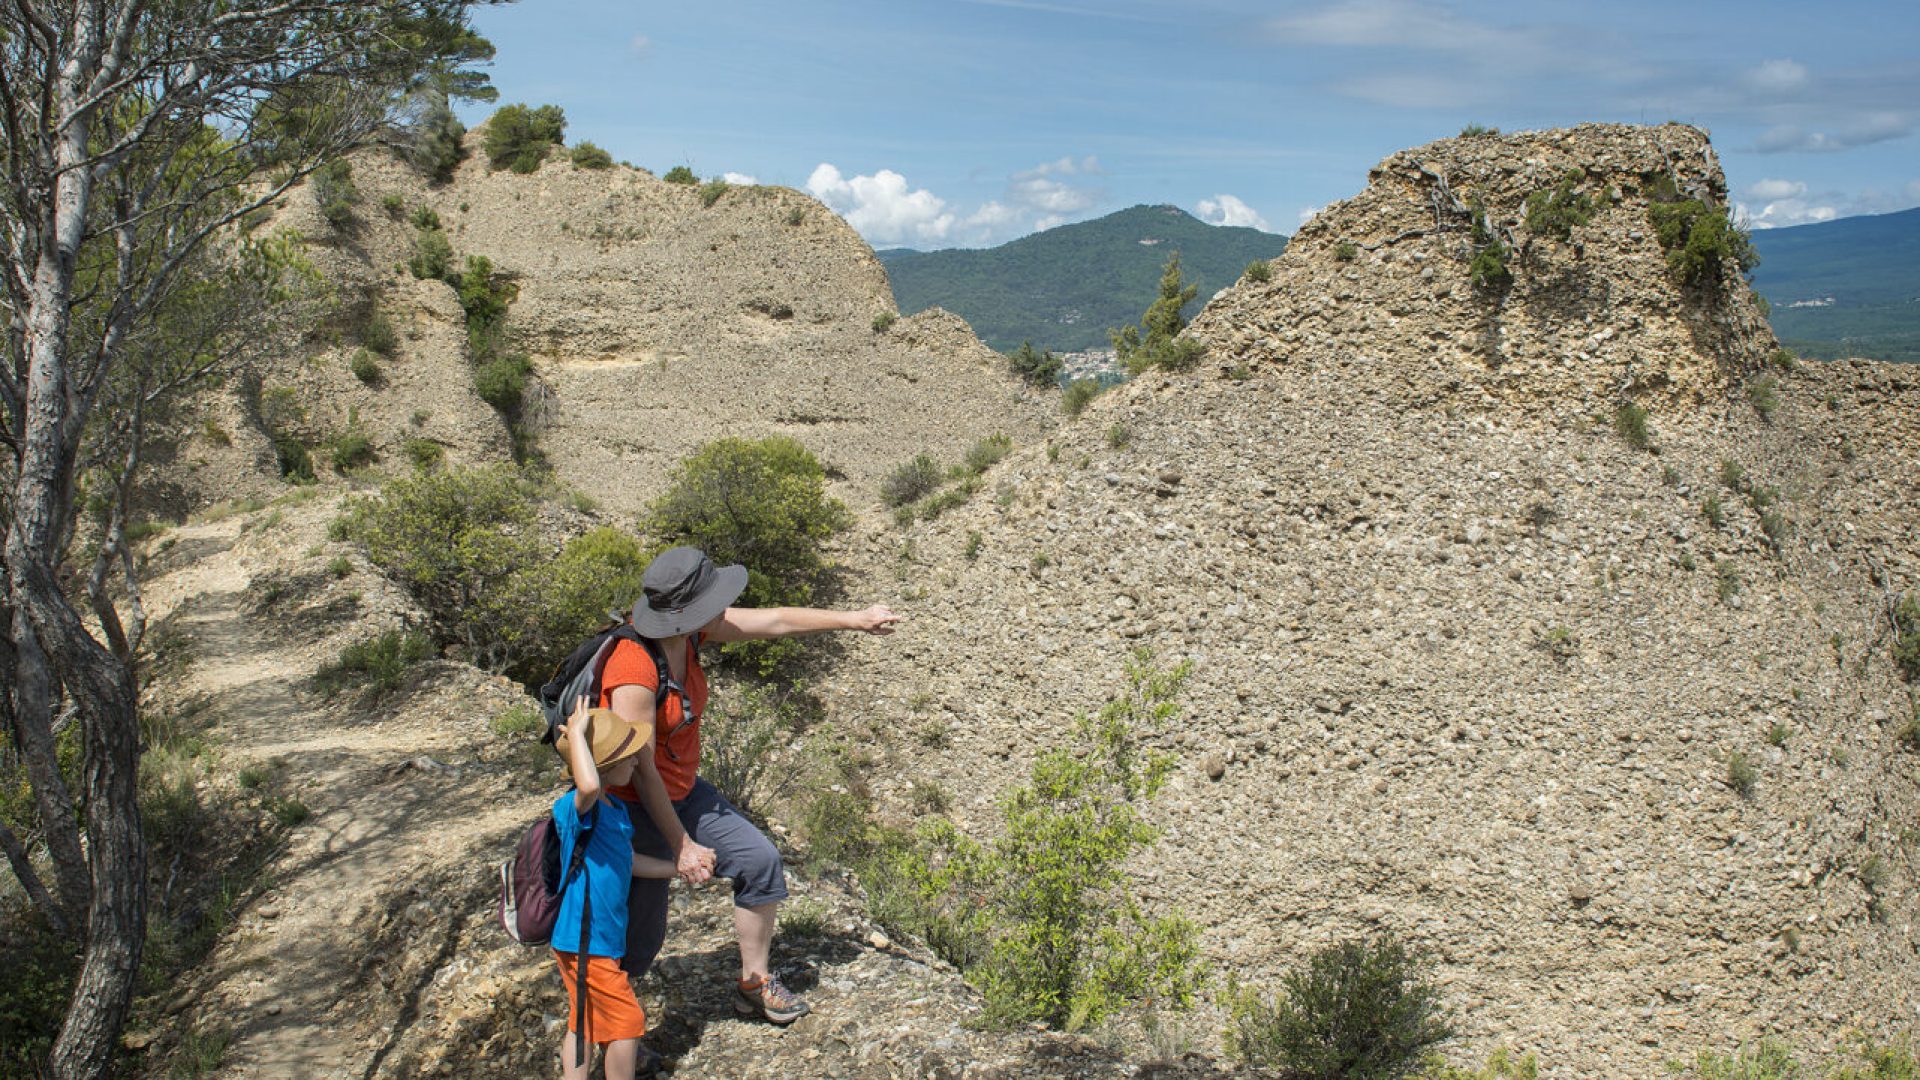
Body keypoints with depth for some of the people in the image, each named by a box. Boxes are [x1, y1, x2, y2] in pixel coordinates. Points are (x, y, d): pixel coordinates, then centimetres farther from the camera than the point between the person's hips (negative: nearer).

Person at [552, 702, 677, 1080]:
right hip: (584, 941, -10)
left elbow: (629, 861, 20)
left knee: (583, 1023, 19)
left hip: (603, 939, 10)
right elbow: (589, 785, -48)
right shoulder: (573, 808, -23)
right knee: (628, 1021, 0)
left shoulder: (616, 810, 7)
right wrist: (576, 733, -36)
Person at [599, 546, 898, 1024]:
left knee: (760, 861, 6)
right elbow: (641, 770, -26)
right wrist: (682, 846, -18)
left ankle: (754, 984, 23)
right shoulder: (634, 670, -32)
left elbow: (772, 622, 0)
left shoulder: (691, 629, -9)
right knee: (639, 941, -1)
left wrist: (853, 619, 4)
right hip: (634, 806, -8)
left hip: (683, 792, 8)